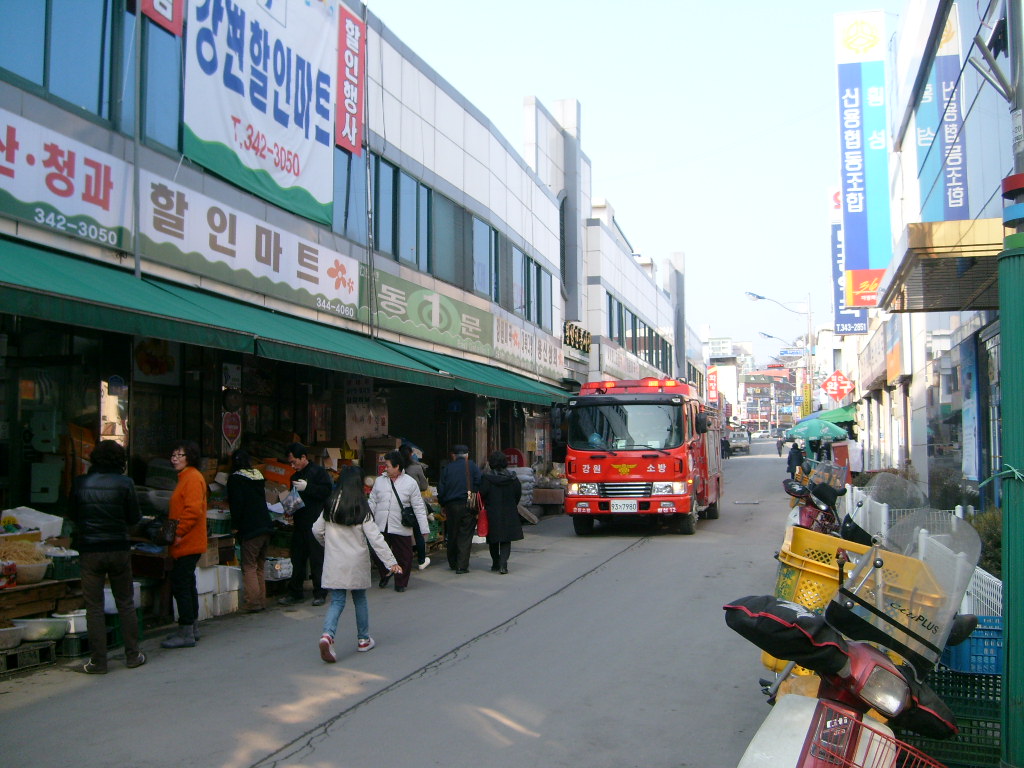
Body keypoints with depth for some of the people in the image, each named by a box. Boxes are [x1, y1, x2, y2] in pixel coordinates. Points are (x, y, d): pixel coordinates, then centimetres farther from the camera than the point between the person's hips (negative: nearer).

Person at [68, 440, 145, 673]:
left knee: (94, 606, 6)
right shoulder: (124, 483, -8)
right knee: (125, 604, 11)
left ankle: (98, 661, 7)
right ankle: (132, 655, 17)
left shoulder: (80, 483, -4)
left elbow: (72, 515, 7)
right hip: (119, 549, 0)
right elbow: (134, 518, -2)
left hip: (89, 550, 0)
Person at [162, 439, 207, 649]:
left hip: (188, 544, -11)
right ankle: (192, 628, 26)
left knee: (180, 585, -8)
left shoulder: (193, 478, -15)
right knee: (186, 584, 17)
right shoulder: (185, 477, 19)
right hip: (186, 544, 11)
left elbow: (193, 510, -24)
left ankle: (186, 633, -3)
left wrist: (179, 533, -23)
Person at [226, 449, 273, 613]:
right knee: (260, 566, 14)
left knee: (249, 567, -2)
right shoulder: (258, 476, 14)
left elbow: (236, 503, -12)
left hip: (250, 530, -7)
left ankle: (253, 603, -6)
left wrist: (235, 526, -5)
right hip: (266, 526, 7)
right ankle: (261, 601, 16)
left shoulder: (235, 479, -5)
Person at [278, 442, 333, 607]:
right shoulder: (295, 477, 18)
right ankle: (295, 593, 17)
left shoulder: (319, 472, -5)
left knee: (317, 559, -2)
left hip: (315, 524, -7)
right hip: (299, 524, 7)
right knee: (297, 559, 10)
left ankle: (320, 593, 5)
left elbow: (328, 492, -17)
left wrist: (307, 487, -20)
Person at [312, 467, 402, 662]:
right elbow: (375, 538, -14)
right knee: (360, 600, 14)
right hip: (356, 563, -2)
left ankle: (327, 635, -19)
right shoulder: (362, 509, -11)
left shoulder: (330, 507, 0)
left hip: (334, 563, 2)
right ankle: (363, 640, 24)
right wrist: (391, 561, -11)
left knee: (337, 601, 5)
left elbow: (317, 531, 8)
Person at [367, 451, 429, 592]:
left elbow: (419, 507, -1)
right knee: (378, 554, 9)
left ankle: (400, 583, 22)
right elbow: (372, 502, 12)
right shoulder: (379, 481, 7)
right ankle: (385, 575, 37)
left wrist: (424, 528, -4)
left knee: (403, 557, 2)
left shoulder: (410, 483, -2)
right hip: (380, 527, 3)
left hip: (401, 528, -3)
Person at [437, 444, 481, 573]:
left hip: (451, 506, 2)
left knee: (452, 535, 14)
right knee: (465, 536, 1)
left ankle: (453, 563, 23)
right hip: (468, 505, -2)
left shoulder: (447, 468, 4)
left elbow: (441, 488, 4)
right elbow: (479, 486, -5)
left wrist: (443, 506, 12)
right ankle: (462, 566, -4)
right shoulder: (473, 467, 0)